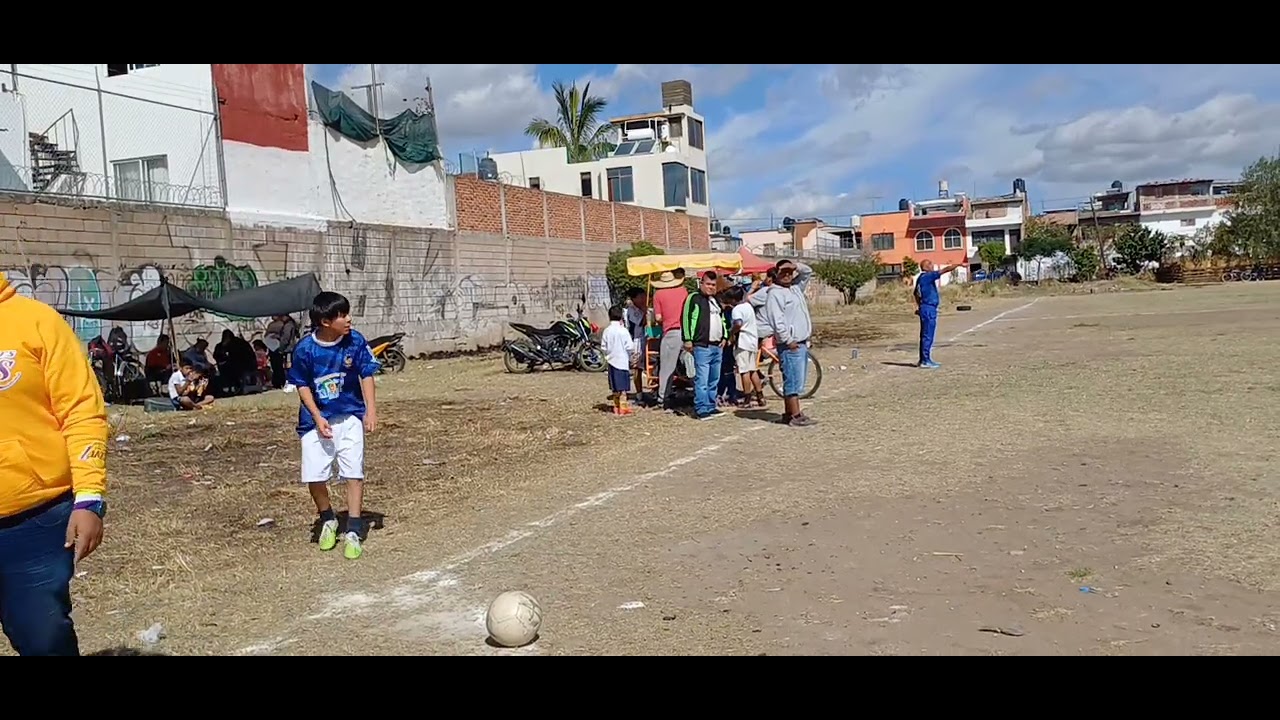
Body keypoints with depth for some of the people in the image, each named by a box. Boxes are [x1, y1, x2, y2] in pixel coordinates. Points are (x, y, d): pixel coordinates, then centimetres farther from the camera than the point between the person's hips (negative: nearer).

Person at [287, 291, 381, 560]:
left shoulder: (355, 342, -10)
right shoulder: (305, 349, -12)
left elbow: (366, 375, -2)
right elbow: (302, 386, -3)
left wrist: (371, 410, -10)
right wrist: (318, 418, -12)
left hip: (350, 417, 0)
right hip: (316, 419, 0)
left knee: (354, 472, -5)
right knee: (314, 476, 0)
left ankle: (353, 531, 6)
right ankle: (328, 520, 28)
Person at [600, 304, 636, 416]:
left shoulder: (606, 331, -1)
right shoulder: (623, 331, -13)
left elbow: (603, 347, 2)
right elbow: (630, 347, -13)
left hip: (611, 361, 5)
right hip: (622, 361, -5)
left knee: (615, 387, 13)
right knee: (622, 387, -1)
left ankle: (616, 407, 19)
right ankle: (623, 408, 0)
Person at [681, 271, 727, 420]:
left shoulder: (716, 300, 21)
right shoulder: (694, 298, -5)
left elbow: (722, 319, 30)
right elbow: (685, 318, -11)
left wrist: (724, 337, 19)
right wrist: (688, 339, -16)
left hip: (717, 346, 8)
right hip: (702, 346, -8)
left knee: (714, 380, 12)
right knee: (702, 380, -10)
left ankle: (711, 406, 19)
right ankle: (701, 409, -6)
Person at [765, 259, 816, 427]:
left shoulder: (796, 288, 16)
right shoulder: (775, 294, -10)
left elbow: (808, 272, 28)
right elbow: (777, 320, -18)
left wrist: (796, 266, 7)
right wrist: (788, 341, -18)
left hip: (802, 343, 9)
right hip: (790, 345, -9)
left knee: (794, 381, 11)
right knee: (794, 381, -9)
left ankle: (788, 414, 17)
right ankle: (796, 416, -7)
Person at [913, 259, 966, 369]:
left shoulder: (921, 278, 15)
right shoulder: (927, 276, -14)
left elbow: (915, 294, 24)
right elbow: (944, 271, -19)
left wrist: (918, 306, 24)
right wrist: (958, 265, -16)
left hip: (925, 308, 10)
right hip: (928, 308, -10)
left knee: (925, 335, 13)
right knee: (928, 336, -7)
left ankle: (923, 359, 18)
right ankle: (925, 361, -5)